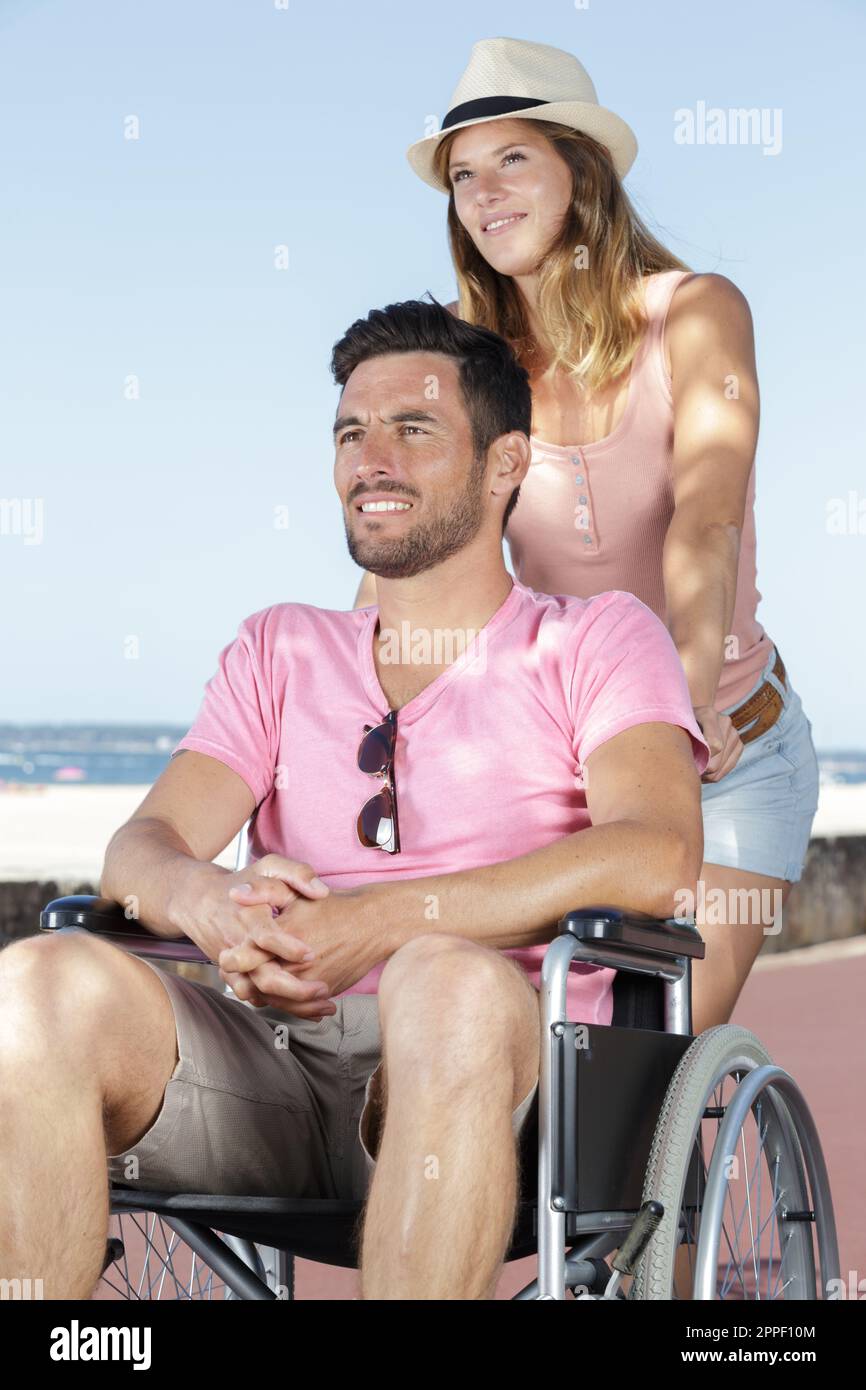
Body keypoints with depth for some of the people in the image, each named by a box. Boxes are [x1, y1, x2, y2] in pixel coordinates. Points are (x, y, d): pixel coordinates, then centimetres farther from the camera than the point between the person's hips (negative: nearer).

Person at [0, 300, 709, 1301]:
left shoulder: (593, 639, 13)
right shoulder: (283, 648, 26)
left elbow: (655, 858, -8)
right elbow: (142, 846, 10)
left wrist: (378, 923, -18)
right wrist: (214, 905, -17)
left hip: (480, 1080, -3)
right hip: (270, 1062, 4)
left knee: (453, 981, -39)